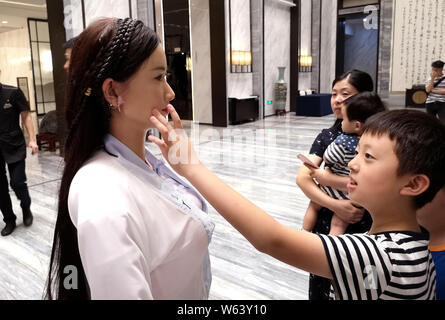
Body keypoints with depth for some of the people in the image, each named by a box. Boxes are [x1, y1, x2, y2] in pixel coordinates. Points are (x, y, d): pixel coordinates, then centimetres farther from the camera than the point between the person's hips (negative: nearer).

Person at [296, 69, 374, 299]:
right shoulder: (327, 136, 2)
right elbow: (302, 178, -8)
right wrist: (335, 205, -24)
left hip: (364, 228, -3)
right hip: (325, 226, 3)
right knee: (320, 291, 17)